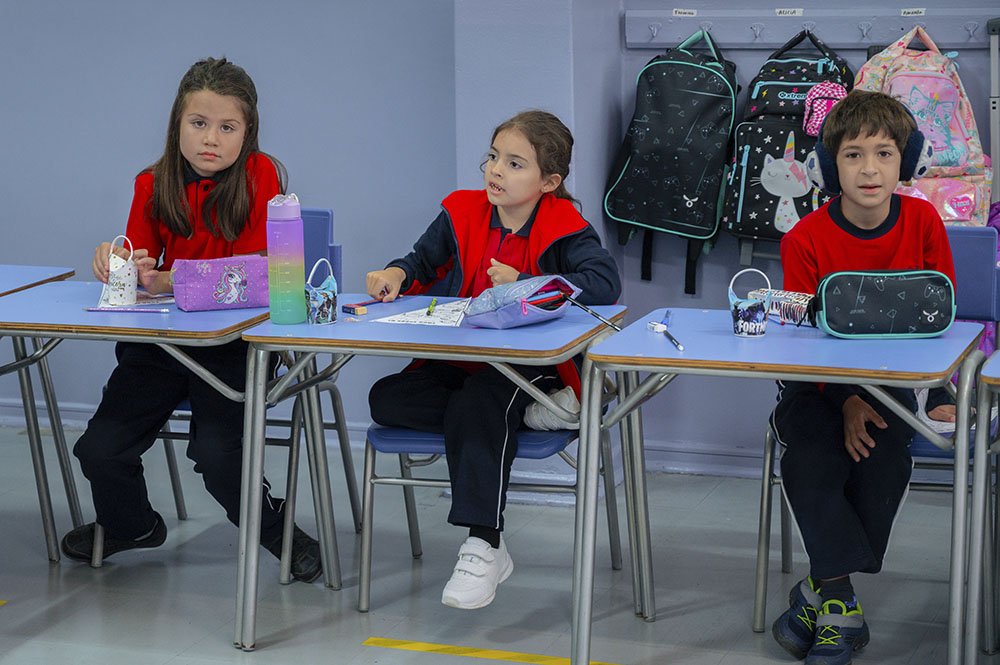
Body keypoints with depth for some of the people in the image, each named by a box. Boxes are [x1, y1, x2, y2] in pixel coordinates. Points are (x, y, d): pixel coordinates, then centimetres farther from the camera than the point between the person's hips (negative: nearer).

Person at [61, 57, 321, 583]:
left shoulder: (261, 175, -9)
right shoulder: (154, 184, 4)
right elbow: (139, 258, 5)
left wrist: (168, 282, -26)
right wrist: (116, 260, -21)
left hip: (234, 340, -4)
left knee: (218, 455, -24)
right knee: (100, 449, -7)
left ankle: (278, 530, 7)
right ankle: (130, 525, 28)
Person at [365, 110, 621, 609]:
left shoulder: (562, 228, -8)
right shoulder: (462, 213, 6)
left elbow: (605, 283, -22)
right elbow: (423, 261, 18)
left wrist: (524, 284, -23)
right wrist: (397, 274, -6)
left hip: (530, 364, -5)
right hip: (457, 358, 6)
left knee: (481, 401, -35)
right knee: (387, 400, -17)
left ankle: (482, 548, -31)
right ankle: (520, 415, -20)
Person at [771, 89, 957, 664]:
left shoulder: (924, 222, -4)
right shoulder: (806, 239, -10)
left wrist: (936, 393, -5)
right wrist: (846, 401, -21)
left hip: (893, 377, 1)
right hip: (821, 381, -1)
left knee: (883, 459, -26)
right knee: (810, 458, -27)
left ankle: (822, 592, -12)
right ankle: (841, 607, -20)